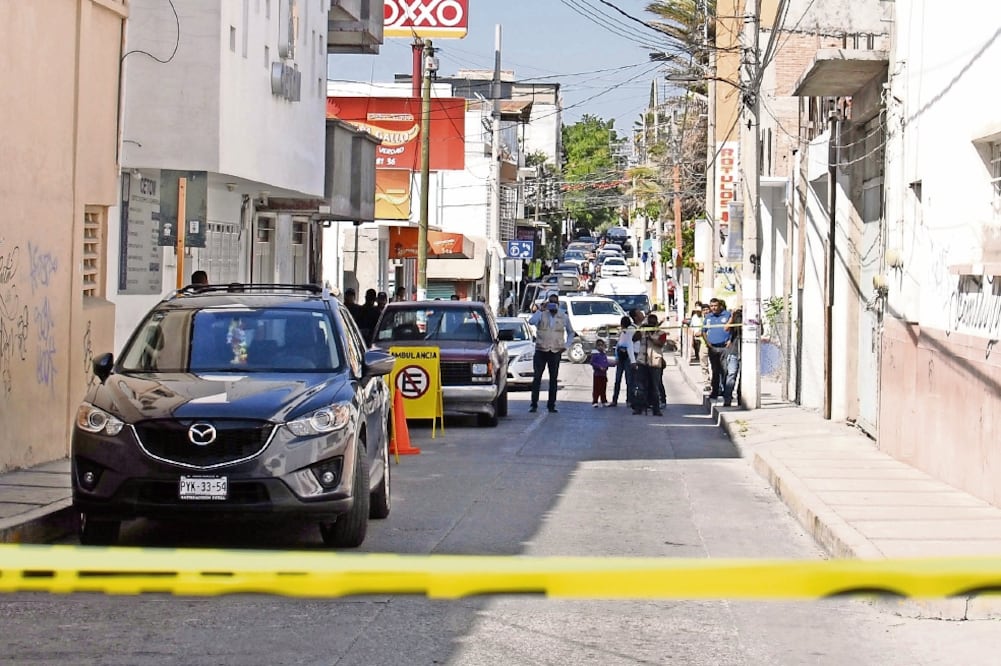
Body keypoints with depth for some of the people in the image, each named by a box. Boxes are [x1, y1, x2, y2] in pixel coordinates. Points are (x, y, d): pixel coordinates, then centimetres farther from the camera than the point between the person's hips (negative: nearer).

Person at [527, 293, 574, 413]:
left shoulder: (564, 317, 6)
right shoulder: (542, 314, 0)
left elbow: (570, 333, 18)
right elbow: (531, 321, -21)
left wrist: (566, 346, 6)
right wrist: (542, 310, -23)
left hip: (556, 352, 1)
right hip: (541, 351, -1)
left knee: (553, 379, 4)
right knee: (536, 378, -3)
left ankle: (551, 405, 9)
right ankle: (534, 404, 1)